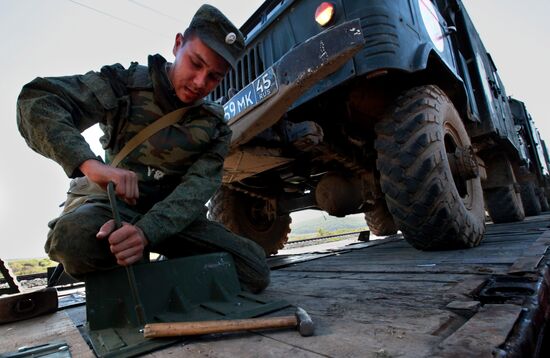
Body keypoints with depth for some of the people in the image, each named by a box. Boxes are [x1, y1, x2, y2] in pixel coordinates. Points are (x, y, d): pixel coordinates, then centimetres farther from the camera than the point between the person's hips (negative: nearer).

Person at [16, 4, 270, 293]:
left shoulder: (215, 127, -2)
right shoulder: (127, 82, -7)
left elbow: (196, 190, -15)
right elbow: (37, 100, -17)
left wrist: (146, 231, -35)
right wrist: (90, 164, -37)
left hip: (170, 213, 2)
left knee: (254, 269, -13)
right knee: (76, 236, -38)